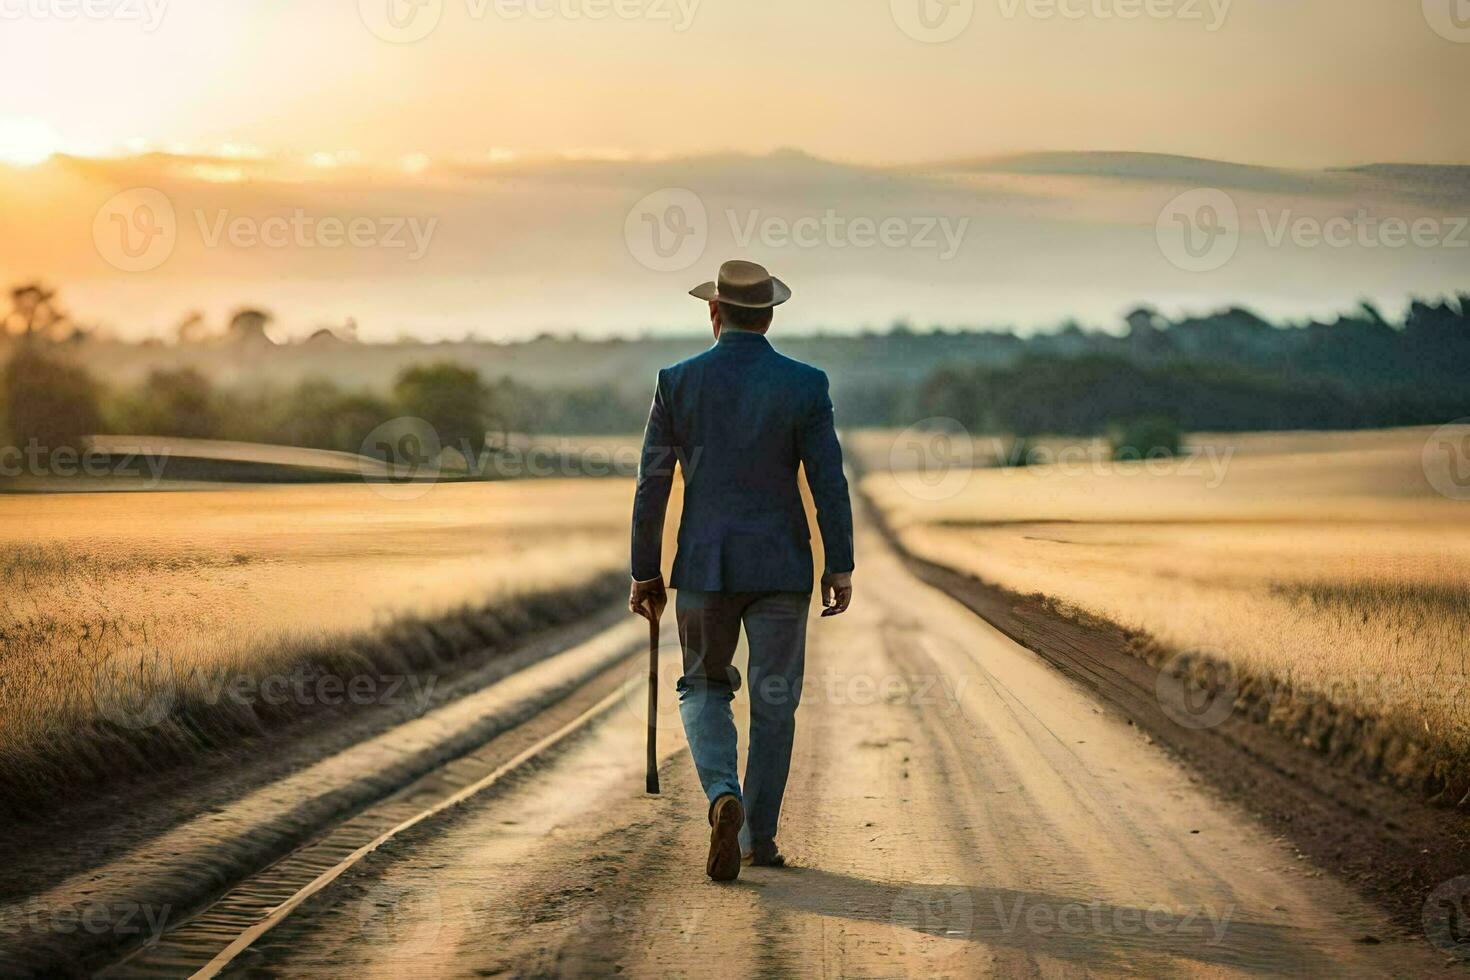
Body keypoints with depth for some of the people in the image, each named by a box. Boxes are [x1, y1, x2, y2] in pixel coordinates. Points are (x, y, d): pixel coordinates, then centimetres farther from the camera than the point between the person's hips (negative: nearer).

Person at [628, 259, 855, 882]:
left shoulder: (678, 382, -3)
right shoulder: (805, 385, -5)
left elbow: (652, 485, -2)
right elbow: (829, 482, -8)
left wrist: (644, 573, 5)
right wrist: (841, 568, -1)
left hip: (704, 566, 0)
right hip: (780, 567, 0)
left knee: (704, 688, 15)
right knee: (774, 701, 11)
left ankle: (723, 798, -11)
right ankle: (759, 837, 14)